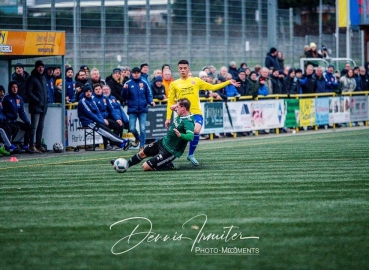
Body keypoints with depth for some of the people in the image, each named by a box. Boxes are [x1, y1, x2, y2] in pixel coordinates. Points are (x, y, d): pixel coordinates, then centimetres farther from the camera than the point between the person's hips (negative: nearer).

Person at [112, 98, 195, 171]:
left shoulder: (188, 122, -30)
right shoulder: (181, 115, -3)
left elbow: (190, 136, -45)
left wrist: (180, 135, -61)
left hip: (170, 152, -9)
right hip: (163, 142, 9)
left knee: (146, 167, -9)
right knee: (142, 153, 24)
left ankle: (167, 166, 11)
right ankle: (126, 165, 46)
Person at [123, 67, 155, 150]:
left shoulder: (144, 83, 3)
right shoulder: (128, 83, 2)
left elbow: (148, 94, 7)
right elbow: (124, 97, 0)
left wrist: (151, 101, -11)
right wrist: (125, 89, -18)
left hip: (143, 109, 0)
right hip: (132, 110, 0)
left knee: (143, 128, -3)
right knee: (132, 128, -2)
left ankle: (142, 146, 5)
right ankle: (137, 138, 30)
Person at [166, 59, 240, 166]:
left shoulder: (196, 80, 11)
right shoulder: (174, 84, 9)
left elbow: (212, 87, 15)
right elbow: (170, 102, 10)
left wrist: (228, 82, 10)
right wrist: (168, 118, 4)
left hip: (196, 113, -1)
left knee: (196, 131, -23)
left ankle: (191, 154, -5)